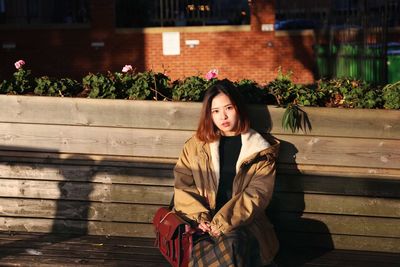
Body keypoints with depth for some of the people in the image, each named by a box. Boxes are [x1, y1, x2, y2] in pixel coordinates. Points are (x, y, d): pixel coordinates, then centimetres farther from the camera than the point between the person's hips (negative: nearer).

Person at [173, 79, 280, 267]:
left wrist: (224, 221, -16)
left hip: (244, 224, 0)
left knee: (232, 243, -36)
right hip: (204, 223, 0)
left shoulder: (260, 150, 8)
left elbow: (258, 195, -3)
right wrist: (199, 216, -11)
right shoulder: (196, 145, 15)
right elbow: (183, 185, 7)